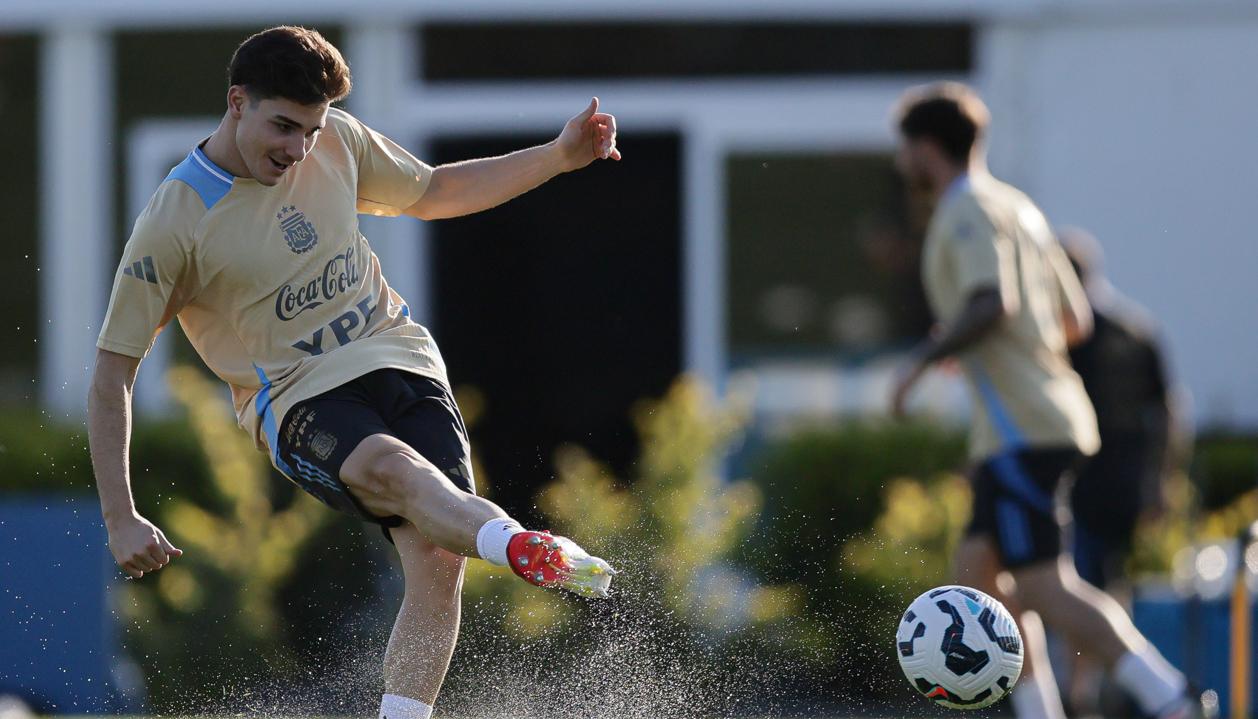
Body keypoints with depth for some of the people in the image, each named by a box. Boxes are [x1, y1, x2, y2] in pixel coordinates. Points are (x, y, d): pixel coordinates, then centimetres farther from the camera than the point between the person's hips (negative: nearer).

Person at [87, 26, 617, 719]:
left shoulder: (336, 143, 7)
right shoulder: (173, 223, -8)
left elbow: (433, 193, 26)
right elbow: (112, 370, -4)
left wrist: (558, 157, 16)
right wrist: (121, 518, -9)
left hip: (400, 358, 6)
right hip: (299, 402, -6)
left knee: (438, 561, -21)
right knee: (394, 471, -39)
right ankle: (523, 545, -68)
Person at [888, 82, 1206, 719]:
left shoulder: (970, 211, -8)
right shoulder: (1017, 208, 20)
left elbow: (992, 305, -24)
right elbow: (1074, 319, 22)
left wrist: (921, 361, -15)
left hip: (1021, 431, -10)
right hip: (1054, 414, 10)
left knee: (1042, 587, -15)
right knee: (977, 570, 14)